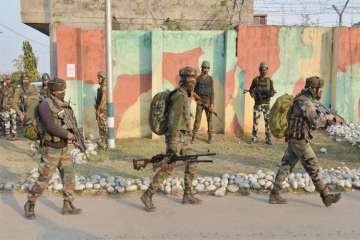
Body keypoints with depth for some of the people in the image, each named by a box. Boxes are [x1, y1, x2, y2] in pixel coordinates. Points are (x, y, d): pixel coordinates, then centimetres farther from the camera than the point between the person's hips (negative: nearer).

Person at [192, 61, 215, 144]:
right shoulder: (198, 78, 4)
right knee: (197, 119, -3)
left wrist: (212, 104, -11)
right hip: (199, 101, 1)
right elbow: (194, 89, 14)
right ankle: (194, 136, 1)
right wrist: (195, 94, -10)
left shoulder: (210, 79, 1)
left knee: (209, 119, 3)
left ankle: (210, 137, 11)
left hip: (208, 101, -1)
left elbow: (212, 92, -4)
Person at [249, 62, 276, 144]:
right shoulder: (256, 80, 2)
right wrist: (254, 95, -16)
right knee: (255, 121, 0)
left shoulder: (269, 80, 5)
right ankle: (254, 138, 10)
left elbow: (272, 91, 3)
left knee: (267, 121, -2)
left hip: (266, 104, 1)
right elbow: (251, 90, 5)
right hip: (257, 103, -1)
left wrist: (270, 93, -20)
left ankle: (268, 139, 5)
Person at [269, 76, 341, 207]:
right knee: (314, 168, 0)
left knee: (286, 166, 7)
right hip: (300, 141, -10)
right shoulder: (306, 103, -18)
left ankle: (274, 195, 8)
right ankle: (327, 196, 9)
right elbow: (315, 123, -20)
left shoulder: (302, 100, 15)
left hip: (294, 140, 10)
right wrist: (326, 119, -4)